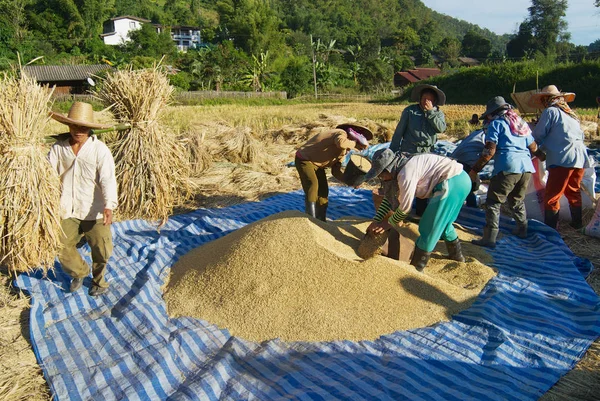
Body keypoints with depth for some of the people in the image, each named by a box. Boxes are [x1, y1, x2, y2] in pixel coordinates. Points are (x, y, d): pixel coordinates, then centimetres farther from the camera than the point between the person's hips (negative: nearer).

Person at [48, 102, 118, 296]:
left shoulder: (99, 149, -10)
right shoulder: (58, 148, 2)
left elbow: (108, 179, -19)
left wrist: (109, 206, -32)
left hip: (95, 212, -3)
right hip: (67, 212, 3)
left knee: (102, 251, 3)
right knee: (61, 248, 7)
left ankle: (98, 280, 34)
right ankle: (79, 273, 38)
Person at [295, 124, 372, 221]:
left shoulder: (343, 150, 7)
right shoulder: (342, 134, -20)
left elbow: (336, 171, 4)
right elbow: (340, 143, -47)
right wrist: (355, 142, -30)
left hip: (317, 164, 10)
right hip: (304, 159, -10)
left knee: (323, 190, 8)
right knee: (313, 185, -24)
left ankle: (321, 220, 18)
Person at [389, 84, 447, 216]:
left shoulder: (438, 113, 8)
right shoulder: (410, 111, -1)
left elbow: (441, 128, -12)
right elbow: (399, 132, 0)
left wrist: (430, 111, -15)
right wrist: (393, 151, -2)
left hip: (427, 153, 3)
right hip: (408, 152, -3)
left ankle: (421, 211, 25)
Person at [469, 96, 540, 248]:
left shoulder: (496, 123, 3)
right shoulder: (521, 123, 23)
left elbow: (489, 151, -9)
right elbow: (534, 148, 26)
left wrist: (475, 170, -5)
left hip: (507, 168, -7)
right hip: (527, 167, 7)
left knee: (493, 203, -3)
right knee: (517, 201, 26)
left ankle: (489, 238, -9)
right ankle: (522, 230, 37)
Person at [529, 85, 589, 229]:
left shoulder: (550, 111, -2)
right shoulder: (571, 113, 21)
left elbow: (537, 137, -3)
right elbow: (581, 136, 25)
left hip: (562, 159, -8)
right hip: (580, 158, 8)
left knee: (551, 196, -4)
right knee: (574, 192, 22)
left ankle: (549, 228, -3)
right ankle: (577, 223, 33)